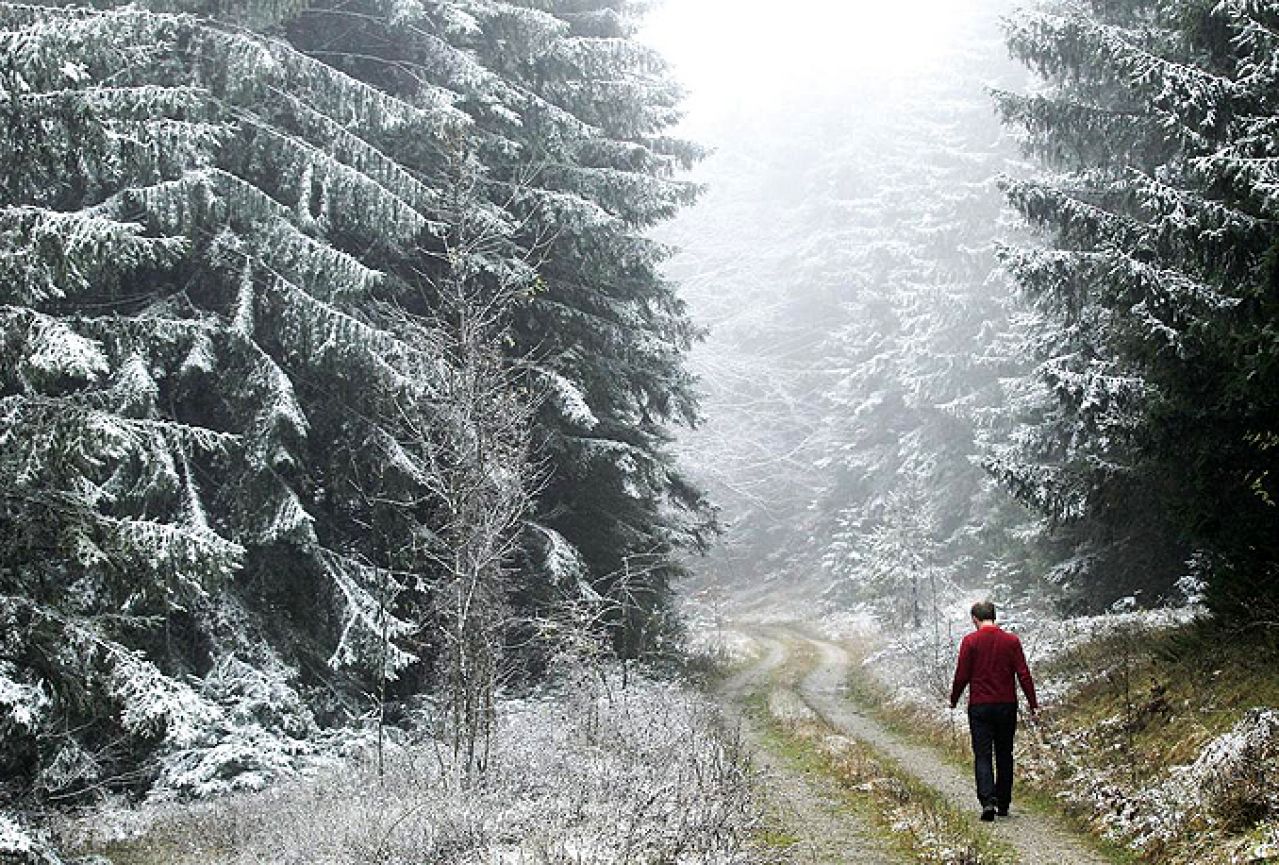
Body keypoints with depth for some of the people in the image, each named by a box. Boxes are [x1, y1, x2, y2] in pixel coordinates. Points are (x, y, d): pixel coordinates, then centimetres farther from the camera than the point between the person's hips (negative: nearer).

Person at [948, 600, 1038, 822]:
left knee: (982, 756, -1)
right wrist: (1033, 705, 2)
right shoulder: (1011, 641, 1)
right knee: (1004, 755, 13)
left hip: (980, 706, -2)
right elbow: (1024, 675, -2)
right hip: (1007, 706, 2)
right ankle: (1003, 804, 17)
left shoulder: (970, 641, -6)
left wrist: (953, 701, 11)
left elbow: (962, 676, -4)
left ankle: (988, 800, -19)